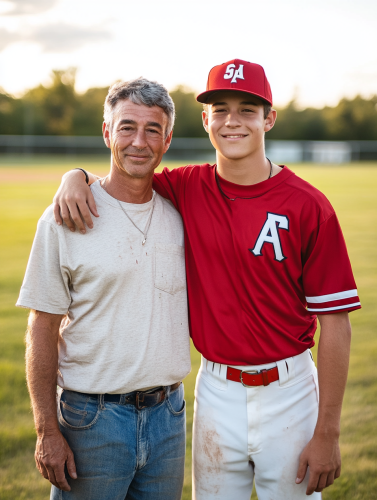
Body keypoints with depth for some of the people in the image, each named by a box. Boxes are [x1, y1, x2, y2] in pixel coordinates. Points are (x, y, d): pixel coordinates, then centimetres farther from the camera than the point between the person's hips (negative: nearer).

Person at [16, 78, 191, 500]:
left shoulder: (178, 215, 5)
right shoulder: (64, 220, -8)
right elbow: (42, 329, -6)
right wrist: (47, 430, -10)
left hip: (167, 414, 4)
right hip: (93, 417, -4)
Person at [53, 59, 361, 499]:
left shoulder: (307, 206, -10)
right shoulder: (187, 189, 0)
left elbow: (335, 323, -9)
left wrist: (328, 433, -10)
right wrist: (76, 176, -13)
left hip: (288, 391, -2)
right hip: (216, 389, 3)